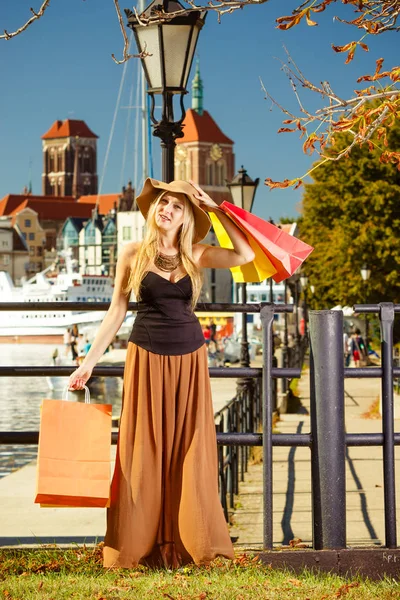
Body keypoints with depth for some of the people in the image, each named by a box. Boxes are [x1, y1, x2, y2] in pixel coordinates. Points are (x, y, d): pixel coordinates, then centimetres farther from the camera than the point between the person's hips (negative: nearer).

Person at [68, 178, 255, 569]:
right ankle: (138, 546, 7)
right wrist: (89, 361, 0)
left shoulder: (196, 256, 3)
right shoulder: (133, 254, 1)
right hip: (146, 357, -1)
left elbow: (245, 255, -12)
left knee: (189, 452, 3)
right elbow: (116, 311, 4)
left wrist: (215, 208, -7)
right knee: (143, 452, 0)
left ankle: (188, 544, 10)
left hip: (188, 359, 1)